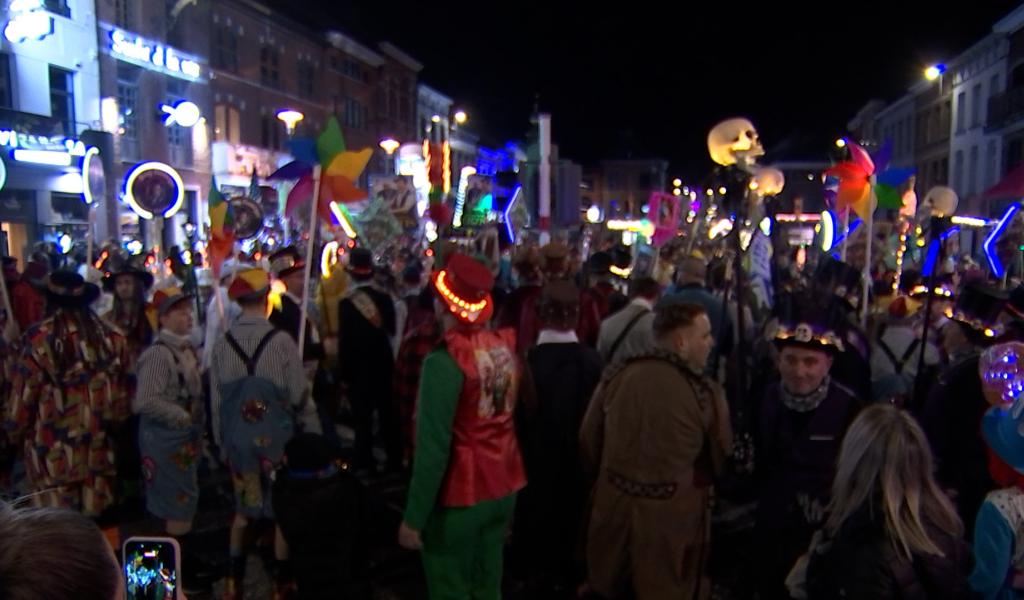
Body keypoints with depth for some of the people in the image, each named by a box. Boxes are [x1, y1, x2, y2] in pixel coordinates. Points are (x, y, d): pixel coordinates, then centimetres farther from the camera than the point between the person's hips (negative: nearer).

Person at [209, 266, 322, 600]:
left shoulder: (222, 345, -6)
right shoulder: (281, 342, -16)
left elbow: (216, 402, 1)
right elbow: (301, 397, -11)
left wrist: (222, 443, 14)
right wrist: (314, 436, 2)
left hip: (237, 440, 3)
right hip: (277, 438, -3)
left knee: (243, 509, 20)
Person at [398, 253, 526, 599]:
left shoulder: (445, 361, -22)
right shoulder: (507, 347, -3)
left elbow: (433, 447, -20)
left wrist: (414, 517, -13)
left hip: (460, 496, -6)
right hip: (505, 486, 6)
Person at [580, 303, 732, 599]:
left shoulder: (615, 376, -6)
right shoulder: (705, 393, -15)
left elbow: (588, 441, 4)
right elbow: (723, 461, -2)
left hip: (615, 508, 3)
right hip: (674, 517, -3)